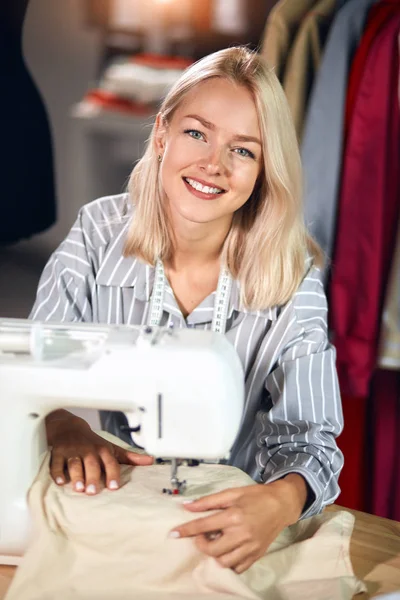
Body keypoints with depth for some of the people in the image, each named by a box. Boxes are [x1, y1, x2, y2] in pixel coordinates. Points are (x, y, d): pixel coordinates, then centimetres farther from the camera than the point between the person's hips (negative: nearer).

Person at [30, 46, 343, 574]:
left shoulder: (293, 280, -12)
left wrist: (282, 501, -37)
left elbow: (306, 437, -13)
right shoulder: (97, 234, -9)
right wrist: (65, 427, -31)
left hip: (220, 517, 1)